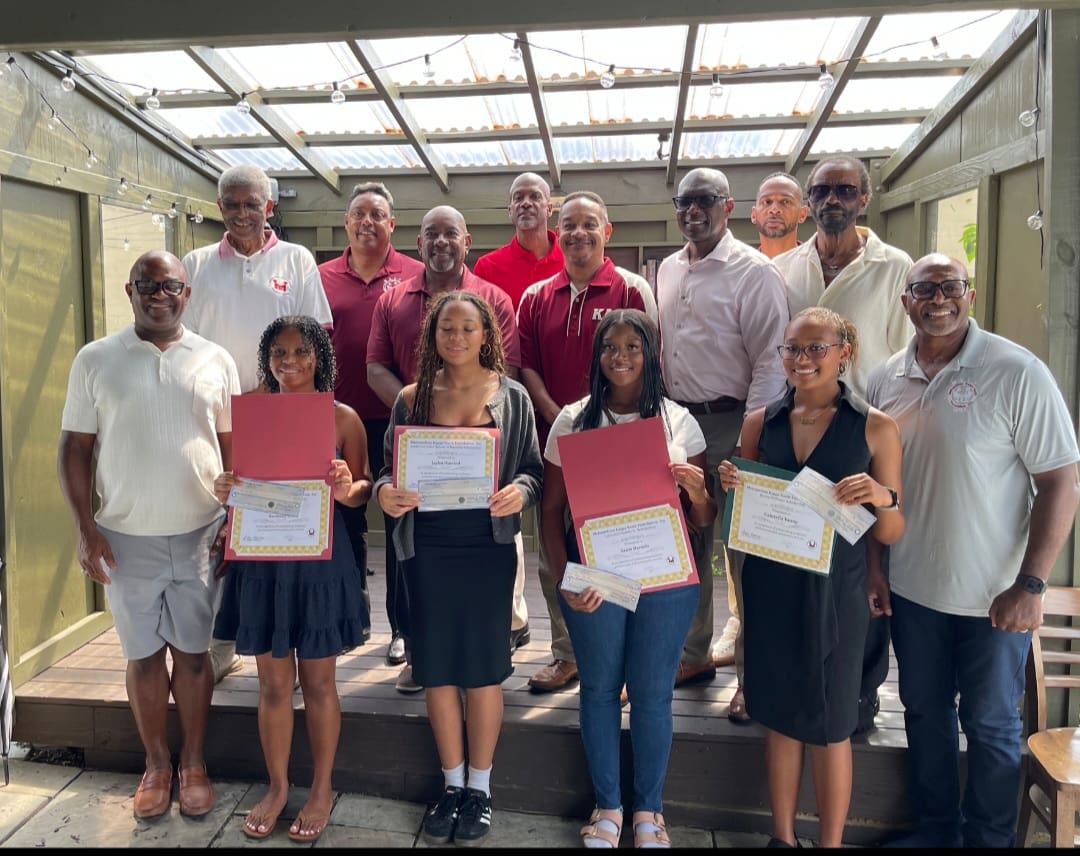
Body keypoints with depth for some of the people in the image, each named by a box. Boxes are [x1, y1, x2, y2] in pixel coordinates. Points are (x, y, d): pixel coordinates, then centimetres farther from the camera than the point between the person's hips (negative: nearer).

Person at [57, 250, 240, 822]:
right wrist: (85, 530, -4)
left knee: (192, 650, 9)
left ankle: (193, 763, 26)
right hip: (126, 537, 0)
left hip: (199, 534, 0)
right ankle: (156, 764, 29)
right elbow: (75, 449, 3)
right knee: (143, 654, 10)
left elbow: (233, 444, 6)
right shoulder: (95, 360, 1)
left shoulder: (215, 361, 3)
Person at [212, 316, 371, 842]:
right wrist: (225, 491, -10)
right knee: (273, 683, 11)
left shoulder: (343, 418, -2)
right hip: (263, 559, 2)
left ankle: (321, 789, 27)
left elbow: (363, 491, 3)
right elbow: (240, 482, 12)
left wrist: (347, 489, -19)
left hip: (322, 559, -2)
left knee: (318, 681, 10)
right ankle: (277, 786, 30)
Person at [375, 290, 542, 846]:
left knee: (483, 666, 7)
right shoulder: (411, 398, 4)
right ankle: (452, 784, 28)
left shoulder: (511, 396, 2)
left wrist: (520, 491, -20)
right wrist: (385, 492, -16)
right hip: (426, 546, 2)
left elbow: (534, 468, 1)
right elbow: (388, 467, 6)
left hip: (488, 545, -1)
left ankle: (479, 788, 25)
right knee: (437, 666, 9)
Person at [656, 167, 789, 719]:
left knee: (745, 549, 1)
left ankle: (753, 673, 14)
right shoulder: (668, 270, 13)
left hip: (732, 426, -7)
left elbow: (770, 361, -14)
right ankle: (694, 653, 31)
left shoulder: (754, 272, -9)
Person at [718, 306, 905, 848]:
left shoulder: (875, 428, -3)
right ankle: (782, 836, 31)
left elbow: (890, 535, -1)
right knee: (779, 715, 13)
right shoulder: (760, 423, 4)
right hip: (769, 586, 3)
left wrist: (883, 498, -21)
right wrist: (731, 488, -9)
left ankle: (830, 842, 27)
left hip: (834, 591, -2)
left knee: (830, 724, 9)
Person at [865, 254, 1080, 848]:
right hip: (910, 589, 4)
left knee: (990, 725, 12)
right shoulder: (885, 379, 1)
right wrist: (873, 565, 7)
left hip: (993, 597, -4)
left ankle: (989, 838, 34)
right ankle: (934, 830, 38)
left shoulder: (1017, 373, -13)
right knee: (924, 713, 18)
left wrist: (1030, 585, -16)